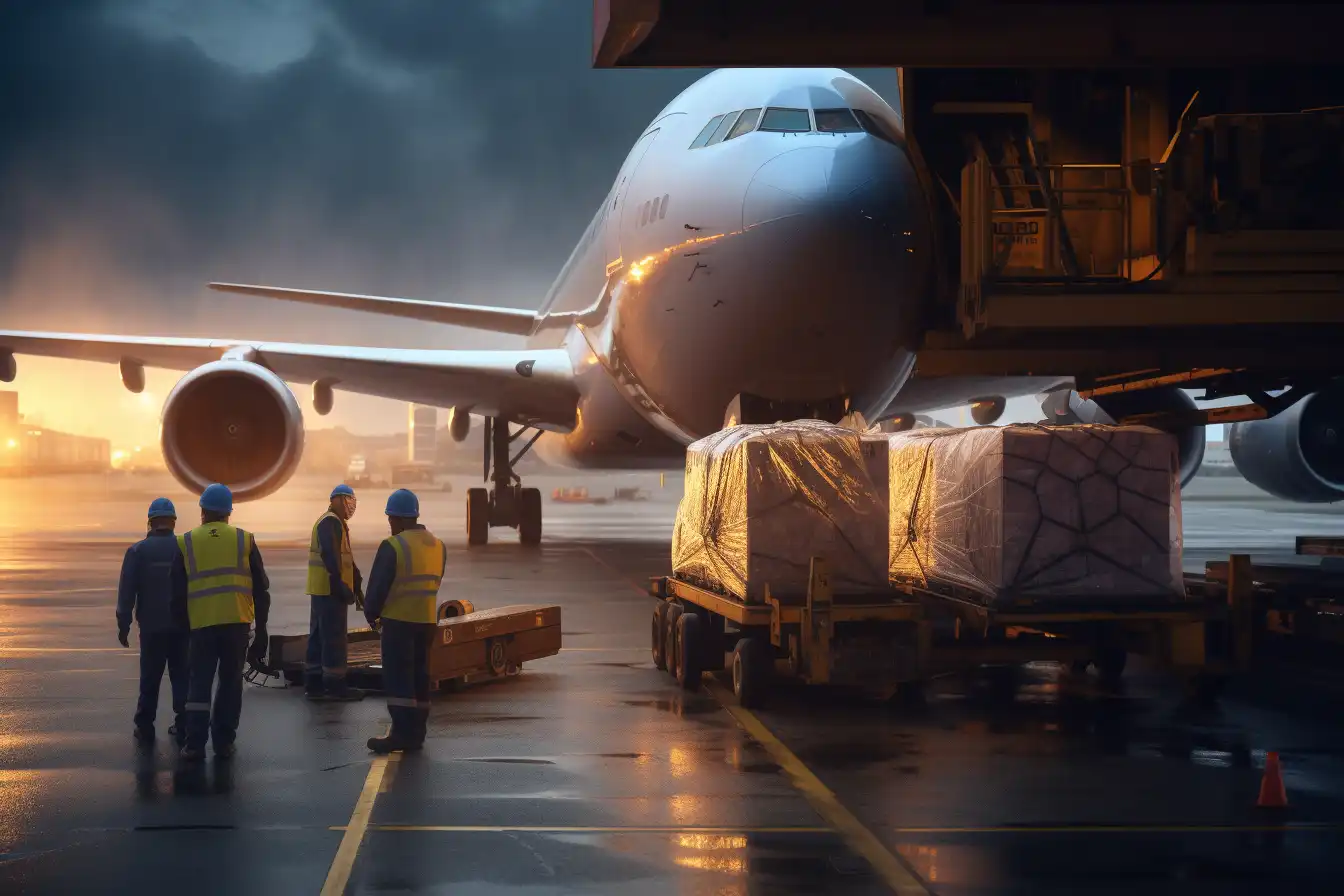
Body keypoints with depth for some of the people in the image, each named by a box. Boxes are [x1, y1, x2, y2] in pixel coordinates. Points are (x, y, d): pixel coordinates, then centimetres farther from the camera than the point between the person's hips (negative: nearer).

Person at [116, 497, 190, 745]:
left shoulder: (137, 551, -4)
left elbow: (126, 592, -5)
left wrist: (124, 625, 1)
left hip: (152, 626, -1)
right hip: (182, 626, 1)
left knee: (150, 677, 7)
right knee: (181, 676, 7)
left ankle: (145, 727, 8)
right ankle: (182, 727, 6)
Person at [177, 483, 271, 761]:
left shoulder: (185, 543, 5)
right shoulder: (244, 540, 6)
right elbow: (261, 589, 6)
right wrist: (261, 631, 12)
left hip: (201, 623, 0)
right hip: (237, 622, 0)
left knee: (199, 682, 5)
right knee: (230, 681, 10)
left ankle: (195, 744, -2)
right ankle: (224, 742, 10)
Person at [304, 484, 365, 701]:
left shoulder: (332, 522, 22)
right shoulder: (331, 523, -12)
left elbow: (343, 557, 25)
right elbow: (330, 556, -23)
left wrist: (356, 587, 24)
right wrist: (340, 585, -25)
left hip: (322, 591, 11)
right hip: (331, 590, -11)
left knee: (319, 636, 11)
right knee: (334, 637, -8)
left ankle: (313, 683, 14)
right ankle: (334, 685, -6)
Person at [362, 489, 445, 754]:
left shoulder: (393, 546, -14)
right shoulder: (438, 546, 8)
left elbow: (378, 585, -11)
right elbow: (434, 583, 11)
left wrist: (371, 613, 4)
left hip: (399, 621, -7)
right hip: (428, 620, 7)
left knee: (397, 678, -3)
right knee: (419, 676, 11)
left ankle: (402, 733, -8)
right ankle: (416, 733, 13)